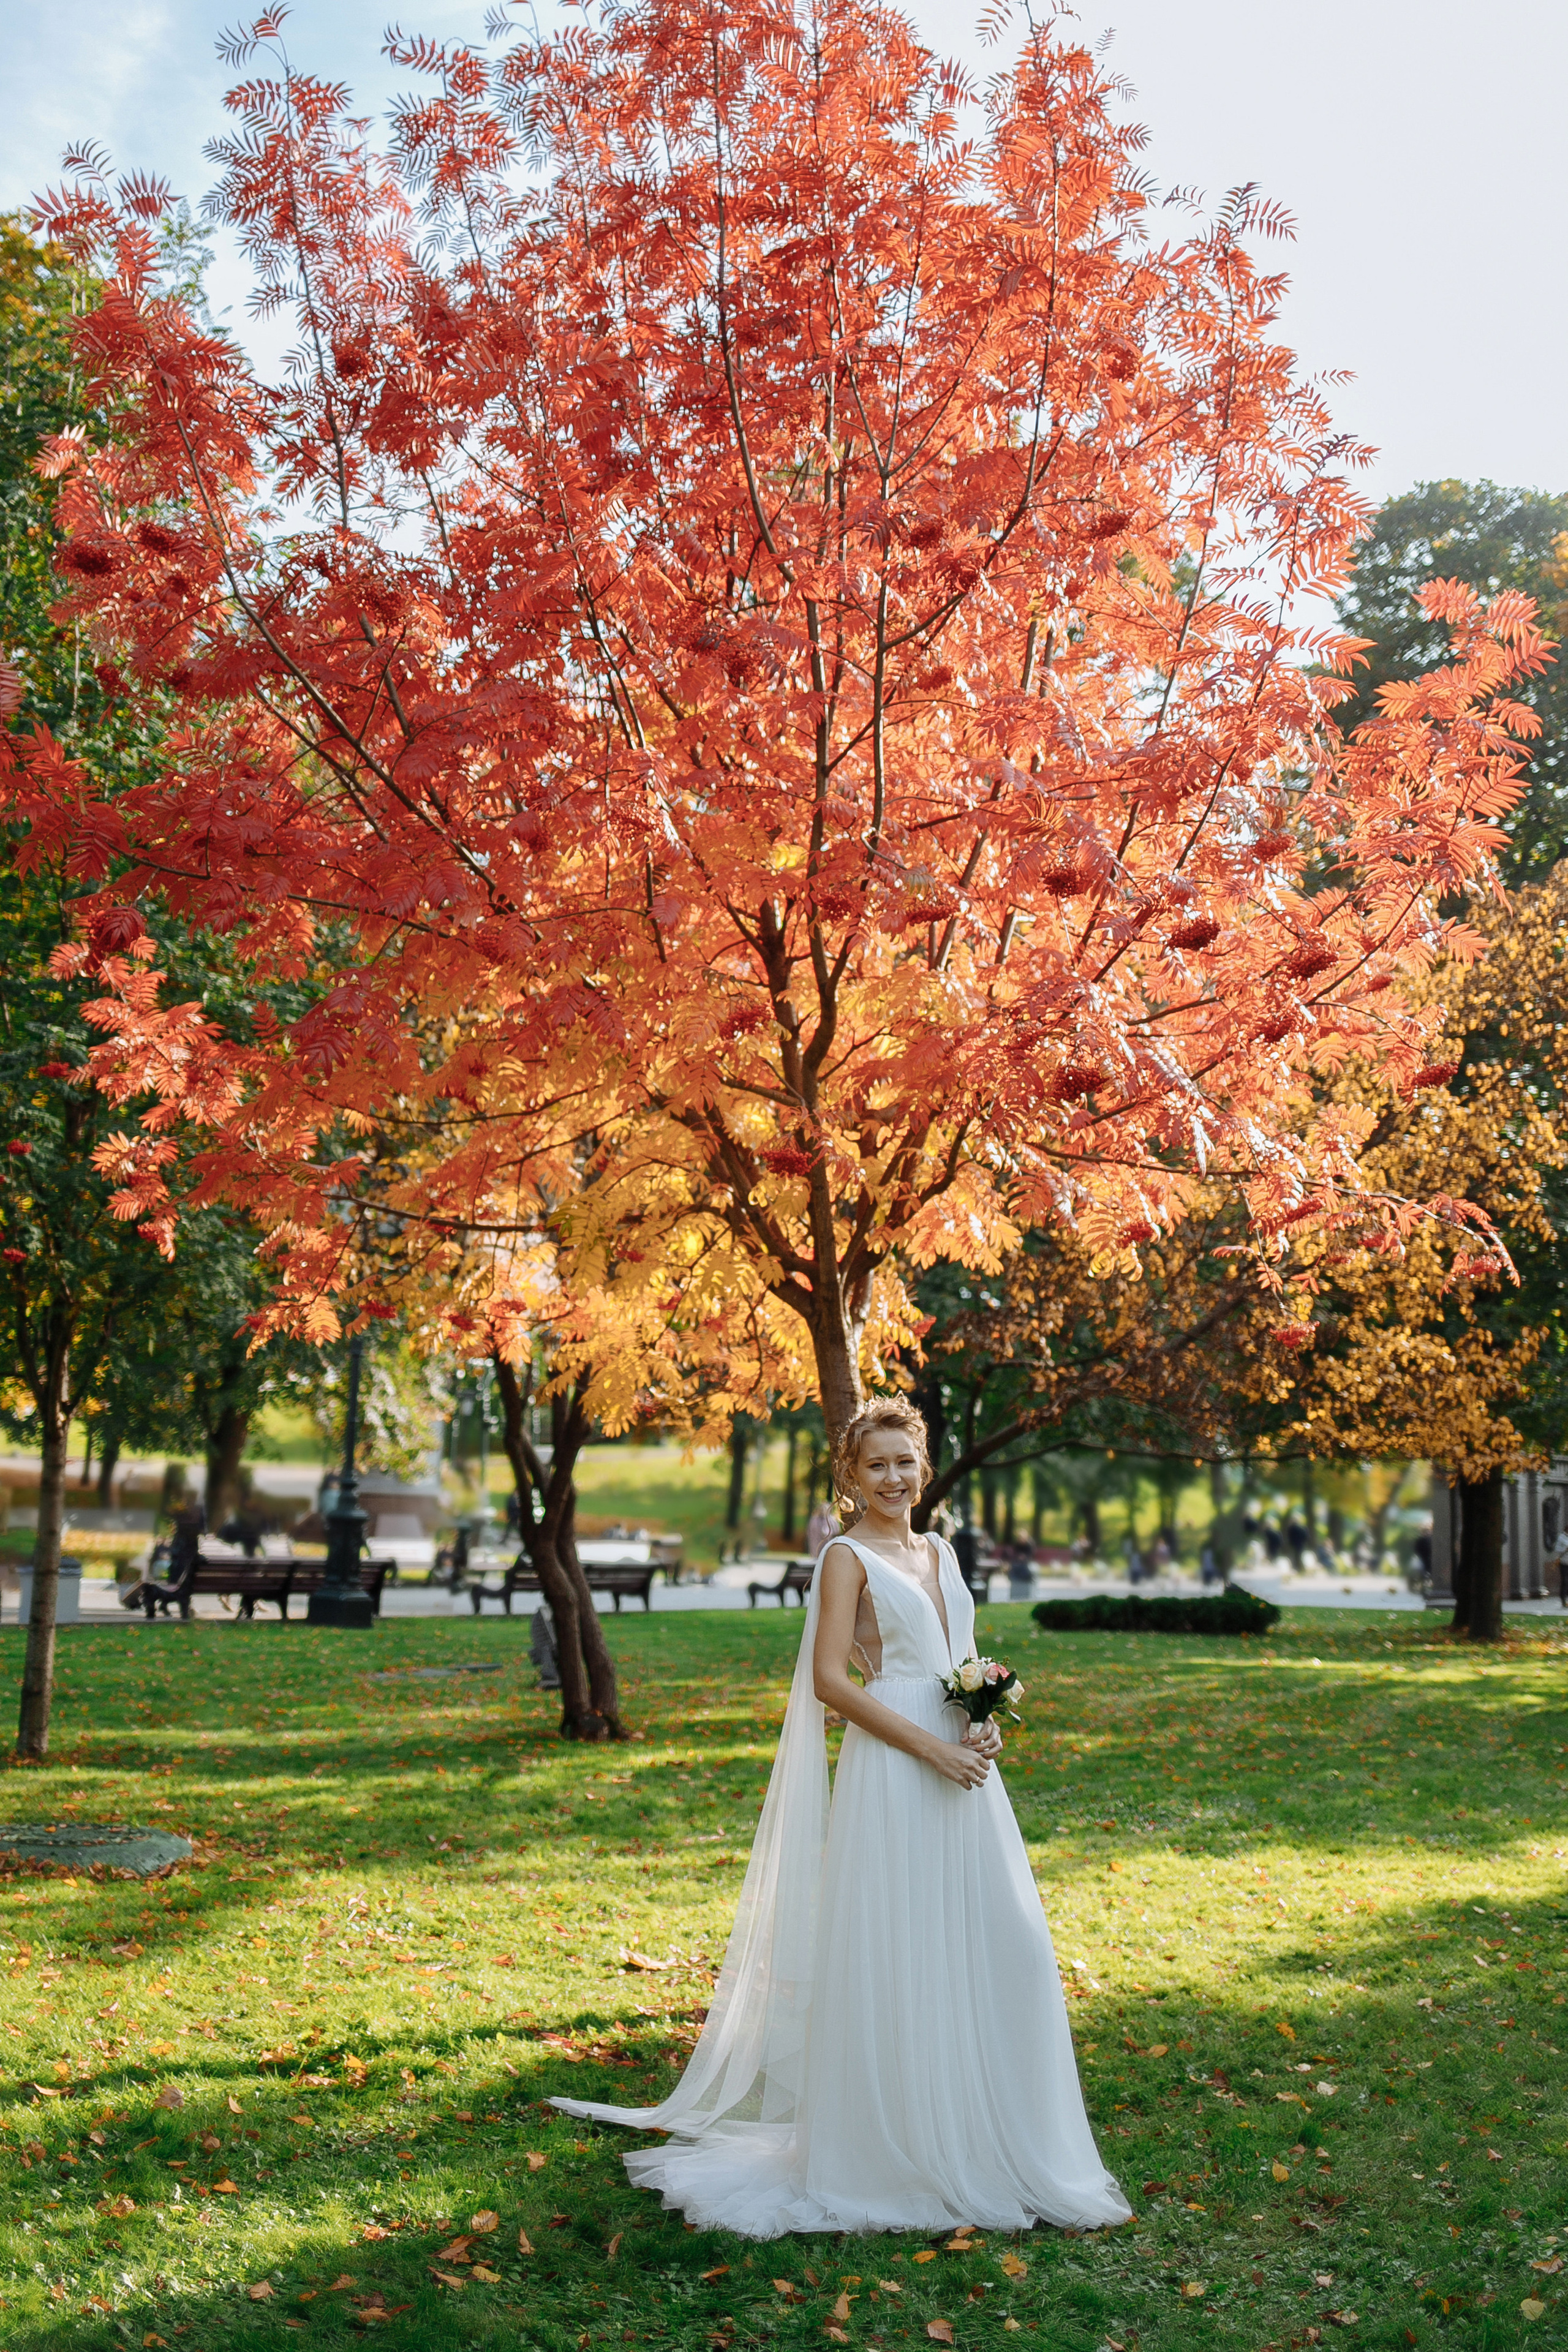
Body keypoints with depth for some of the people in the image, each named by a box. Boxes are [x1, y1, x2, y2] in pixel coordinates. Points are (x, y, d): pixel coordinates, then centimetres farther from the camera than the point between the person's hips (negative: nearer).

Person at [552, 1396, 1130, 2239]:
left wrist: (985, 1724, 0)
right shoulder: (848, 1558, -6)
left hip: (961, 1765, 7)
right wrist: (929, 1746, -17)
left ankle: (977, 2137, 22)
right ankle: (891, 2149, 11)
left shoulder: (940, 1553, 15)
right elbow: (829, 1680, -13)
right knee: (893, 1951, -2)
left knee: (997, 1944, 8)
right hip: (890, 1771, -7)